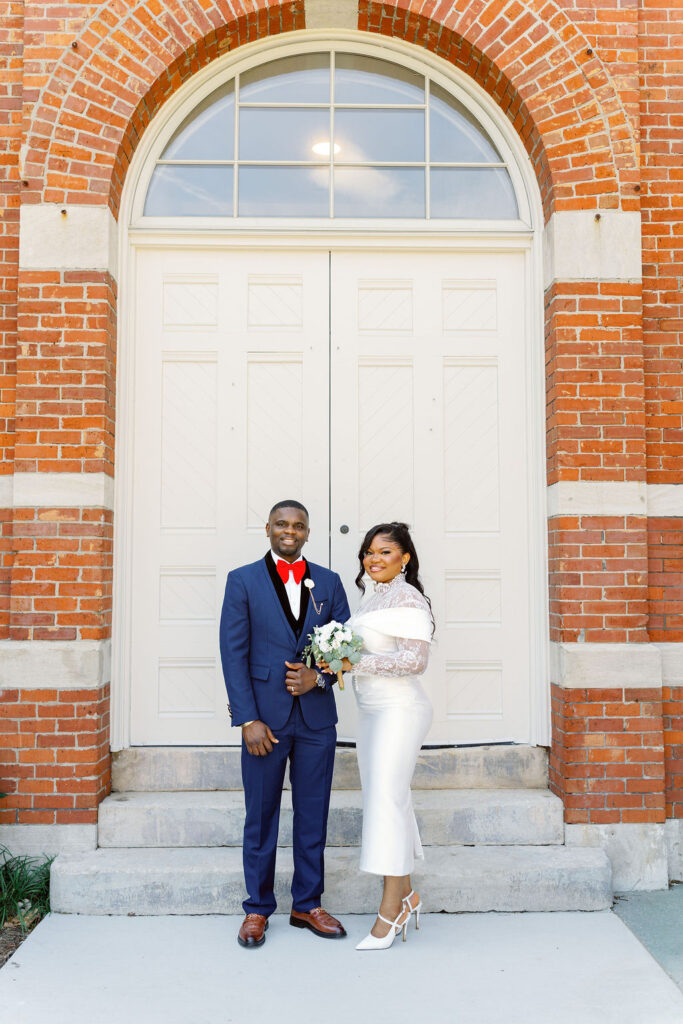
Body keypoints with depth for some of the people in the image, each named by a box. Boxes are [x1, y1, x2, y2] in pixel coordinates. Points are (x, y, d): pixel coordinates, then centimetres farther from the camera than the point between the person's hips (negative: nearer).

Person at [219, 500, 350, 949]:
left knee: (313, 815, 10)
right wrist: (248, 720, -11)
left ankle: (307, 905, 26)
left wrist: (319, 676, -11)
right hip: (265, 717, -2)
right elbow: (233, 653, -4)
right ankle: (257, 909, 22)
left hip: (317, 717, 3)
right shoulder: (242, 580, 1)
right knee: (261, 817, 7)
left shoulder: (328, 582, 9)